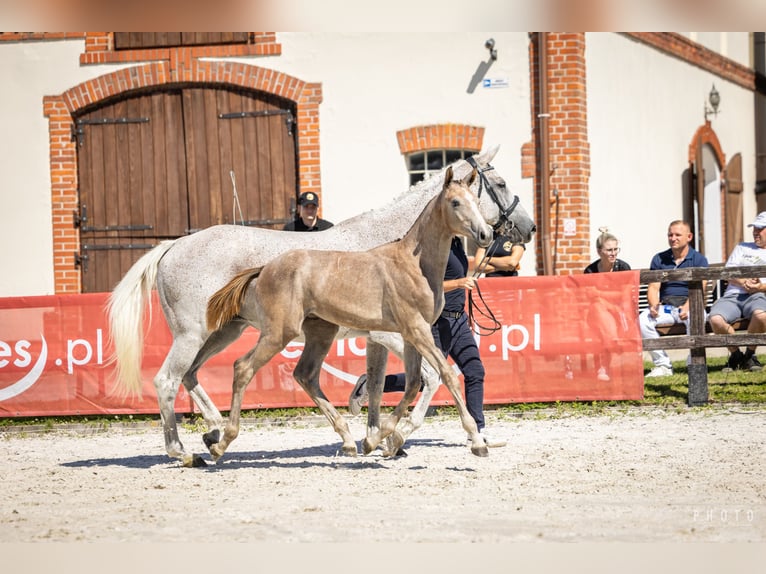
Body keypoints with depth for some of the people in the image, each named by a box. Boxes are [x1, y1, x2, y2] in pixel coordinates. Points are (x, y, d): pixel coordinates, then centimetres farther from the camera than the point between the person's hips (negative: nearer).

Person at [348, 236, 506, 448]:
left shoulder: (456, 242, 11)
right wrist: (459, 283, -31)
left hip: (459, 319, 9)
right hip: (440, 321, -9)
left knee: (475, 371, 3)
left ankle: (477, 431, 6)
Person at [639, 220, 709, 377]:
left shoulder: (699, 259, 4)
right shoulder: (659, 259, 14)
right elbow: (653, 287, 7)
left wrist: (687, 307, -28)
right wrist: (654, 305, -17)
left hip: (690, 306, -3)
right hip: (666, 306, 3)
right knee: (643, 319, -27)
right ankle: (663, 364, -19)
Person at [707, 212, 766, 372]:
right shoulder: (742, 248, 29)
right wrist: (744, 282, -6)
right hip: (732, 296, 3)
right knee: (715, 319, -31)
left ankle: (749, 355, -14)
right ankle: (736, 355, -7)